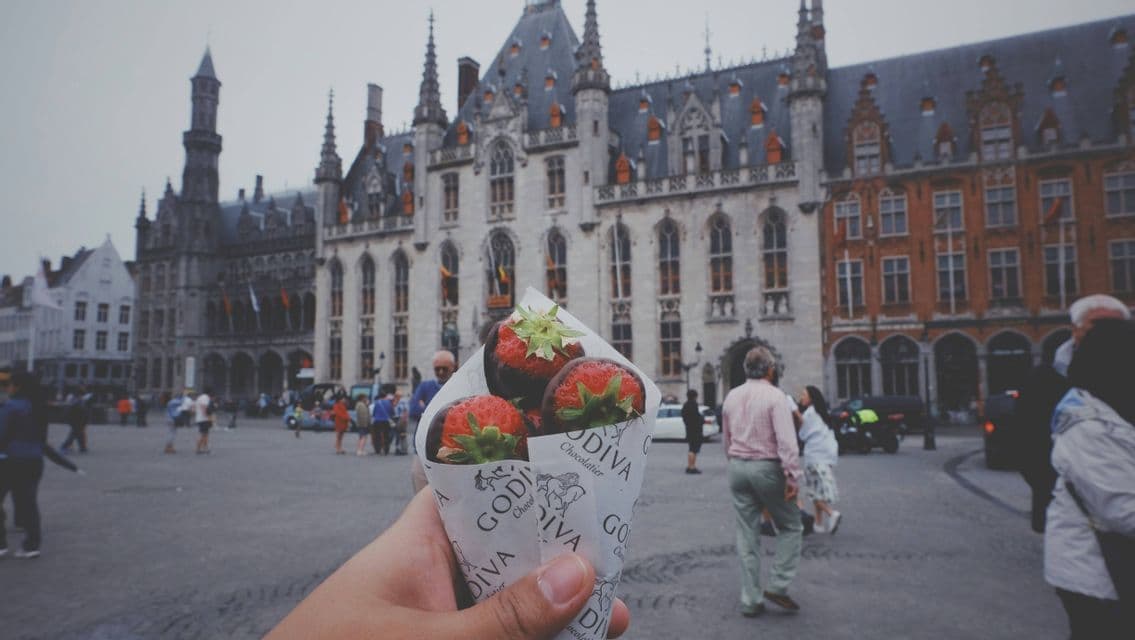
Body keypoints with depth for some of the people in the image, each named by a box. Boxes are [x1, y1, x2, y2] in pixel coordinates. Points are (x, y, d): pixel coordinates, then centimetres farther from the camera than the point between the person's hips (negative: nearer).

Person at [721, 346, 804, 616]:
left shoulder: (731, 396, 8)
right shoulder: (774, 395, -10)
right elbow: (786, 440, -18)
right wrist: (792, 476, -17)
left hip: (737, 468, 6)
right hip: (767, 467, -5)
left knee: (747, 536, 10)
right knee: (791, 526, 14)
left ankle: (751, 600, 15)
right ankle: (778, 586, 7)